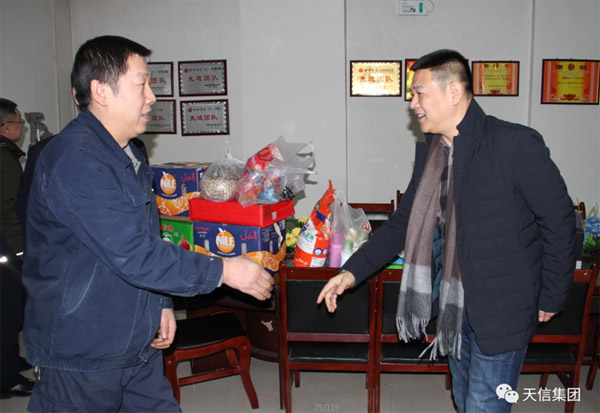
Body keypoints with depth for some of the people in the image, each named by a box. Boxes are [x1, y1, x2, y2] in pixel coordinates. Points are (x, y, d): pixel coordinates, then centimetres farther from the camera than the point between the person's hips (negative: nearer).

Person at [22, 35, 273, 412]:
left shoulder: (128, 155, 11)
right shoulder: (75, 159, -23)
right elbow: (133, 255, -27)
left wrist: (161, 303, 13)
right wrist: (223, 271, -20)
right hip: (81, 354, -8)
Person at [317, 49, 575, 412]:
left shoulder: (516, 144, -18)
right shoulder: (429, 151, 3)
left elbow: (559, 221, -12)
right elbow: (405, 222, 8)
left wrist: (551, 298, -7)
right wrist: (353, 271, 1)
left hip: (502, 308, -7)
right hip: (455, 304, 7)